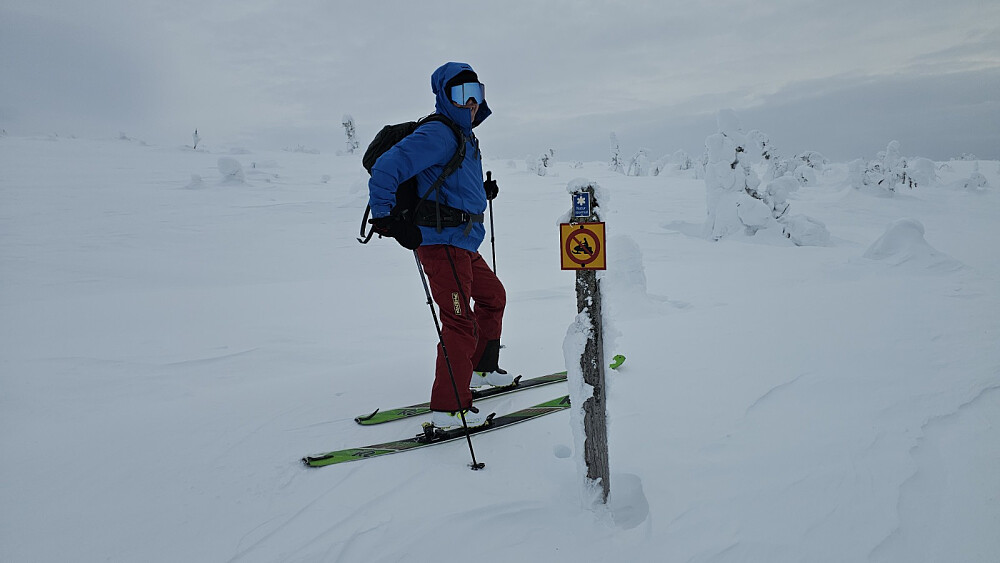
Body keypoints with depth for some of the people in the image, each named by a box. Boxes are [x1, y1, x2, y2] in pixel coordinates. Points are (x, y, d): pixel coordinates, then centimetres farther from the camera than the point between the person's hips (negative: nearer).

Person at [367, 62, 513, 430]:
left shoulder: (465, 137, 19)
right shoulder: (438, 134, -13)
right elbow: (386, 169, -21)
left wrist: (483, 193, 20)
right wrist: (385, 218, -26)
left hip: (464, 243, 11)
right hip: (443, 242, -11)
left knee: (493, 297, 25)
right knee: (460, 323, -12)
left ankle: (482, 370, 39)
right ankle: (449, 409, -5)